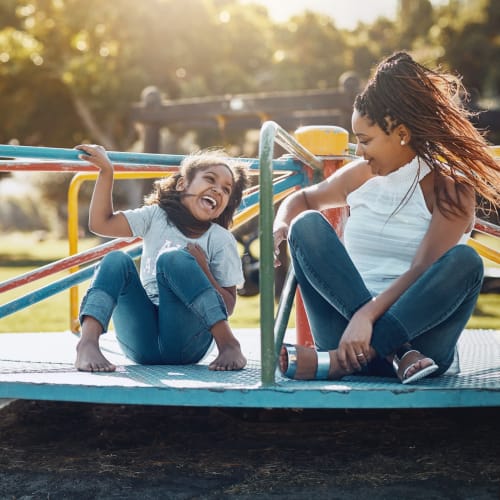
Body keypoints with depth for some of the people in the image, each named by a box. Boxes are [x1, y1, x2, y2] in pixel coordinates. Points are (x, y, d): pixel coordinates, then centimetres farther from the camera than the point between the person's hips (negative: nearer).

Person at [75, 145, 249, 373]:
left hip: (185, 344, -3)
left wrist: (203, 272, -14)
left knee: (173, 259, -24)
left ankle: (228, 344, -31)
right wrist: (106, 171, 1)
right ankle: (88, 342, -39)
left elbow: (228, 306, 2)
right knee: (117, 260, -18)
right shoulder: (156, 217, 13)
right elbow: (100, 223, 6)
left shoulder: (221, 240, 5)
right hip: (143, 342, 3)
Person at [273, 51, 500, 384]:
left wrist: (367, 315, -30)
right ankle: (395, 354, -29)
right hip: (351, 324, 3)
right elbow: (303, 199, 26)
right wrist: (280, 226, 2)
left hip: (413, 323, -3)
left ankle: (337, 360, -39)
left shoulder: (449, 187, -4)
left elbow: (422, 272, -16)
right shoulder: (358, 175, 10)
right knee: (307, 225, -14)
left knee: (464, 261, -29)